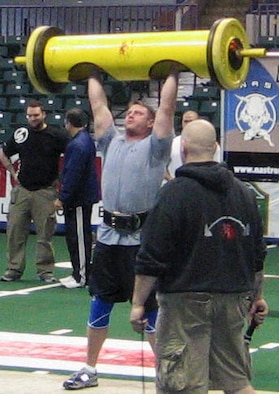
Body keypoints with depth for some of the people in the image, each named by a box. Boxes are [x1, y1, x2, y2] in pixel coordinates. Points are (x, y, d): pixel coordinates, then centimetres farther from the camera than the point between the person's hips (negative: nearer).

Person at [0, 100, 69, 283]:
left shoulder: (56, 135, -4)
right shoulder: (21, 134, 7)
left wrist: (62, 179, -5)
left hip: (45, 192, -3)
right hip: (22, 190, 3)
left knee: (45, 234, -1)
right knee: (15, 231, 2)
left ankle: (46, 270, 7)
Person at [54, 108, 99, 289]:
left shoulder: (78, 145, -20)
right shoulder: (87, 140, 13)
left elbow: (72, 175, -23)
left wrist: (62, 198, -18)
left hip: (79, 199, -10)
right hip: (84, 197, 10)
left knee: (78, 237, -4)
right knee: (76, 236, 15)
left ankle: (81, 276, 0)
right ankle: (79, 274, 21)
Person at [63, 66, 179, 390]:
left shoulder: (154, 145, 1)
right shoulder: (112, 142, 14)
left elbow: (166, 108, -7)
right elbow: (98, 105, 17)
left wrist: (172, 73, -4)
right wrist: (93, 74, 22)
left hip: (141, 238, -5)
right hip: (108, 235, 6)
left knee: (151, 308, -1)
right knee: (100, 303, 11)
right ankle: (89, 369, 20)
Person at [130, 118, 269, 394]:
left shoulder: (174, 193, -11)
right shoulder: (244, 193, 9)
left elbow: (151, 259, -13)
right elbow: (258, 254, 15)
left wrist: (138, 303, -6)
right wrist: (257, 296, 26)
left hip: (186, 301, -6)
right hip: (234, 300, 6)